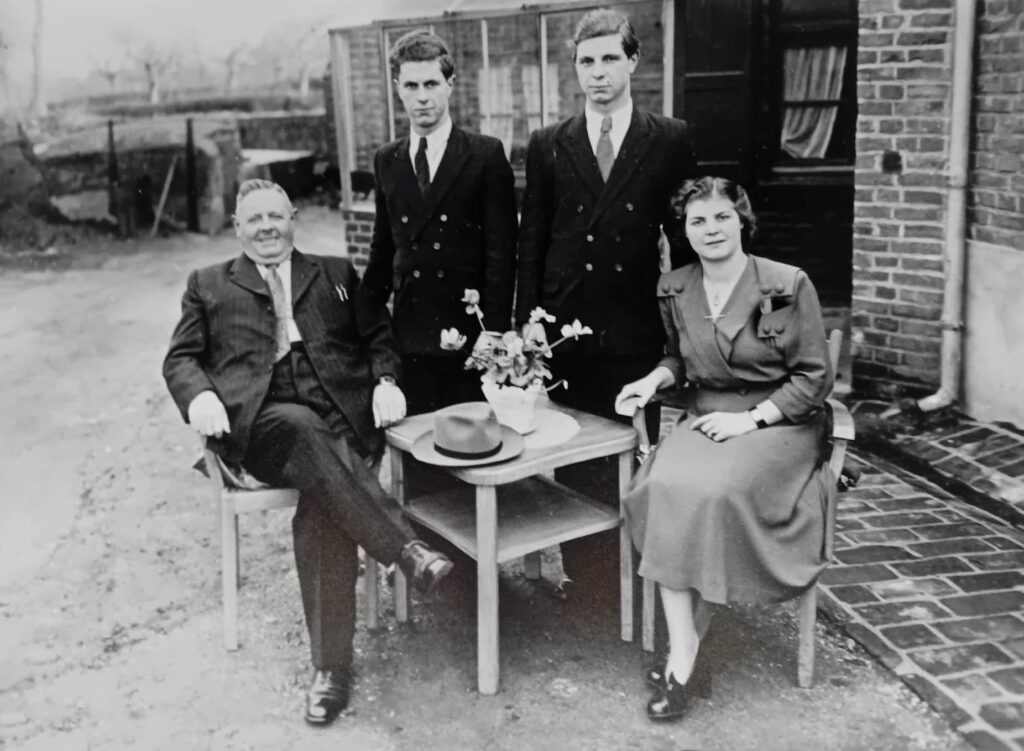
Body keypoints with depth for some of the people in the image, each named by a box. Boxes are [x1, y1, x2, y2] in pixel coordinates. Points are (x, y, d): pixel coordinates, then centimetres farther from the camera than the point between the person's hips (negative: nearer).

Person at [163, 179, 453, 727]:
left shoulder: (335, 275, 26)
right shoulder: (208, 285, 24)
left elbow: (378, 337, 21)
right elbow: (180, 358, 15)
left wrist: (386, 381, -1)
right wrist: (200, 395, -8)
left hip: (339, 422, 1)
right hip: (258, 426, 0)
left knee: (321, 510, -29)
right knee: (302, 426, -37)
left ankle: (332, 666, -22)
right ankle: (407, 550, -34)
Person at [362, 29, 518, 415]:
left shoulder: (486, 155, -3)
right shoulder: (386, 161, 10)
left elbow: (501, 252, -6)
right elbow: (383, 249, 15)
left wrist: (493, 333, -12)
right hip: (411, 336, 3)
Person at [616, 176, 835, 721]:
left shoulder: (788, 285, -7)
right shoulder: (673, 290, 7)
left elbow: (815, 376, -4)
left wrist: (751, 419, -14)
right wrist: (655, 379, 1)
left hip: (780, 423, -4)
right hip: (705, 418, 4)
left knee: (713, 491, -33)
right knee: (663, 487, -28)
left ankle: (689, 654, -15)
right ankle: (683, 657, -25)